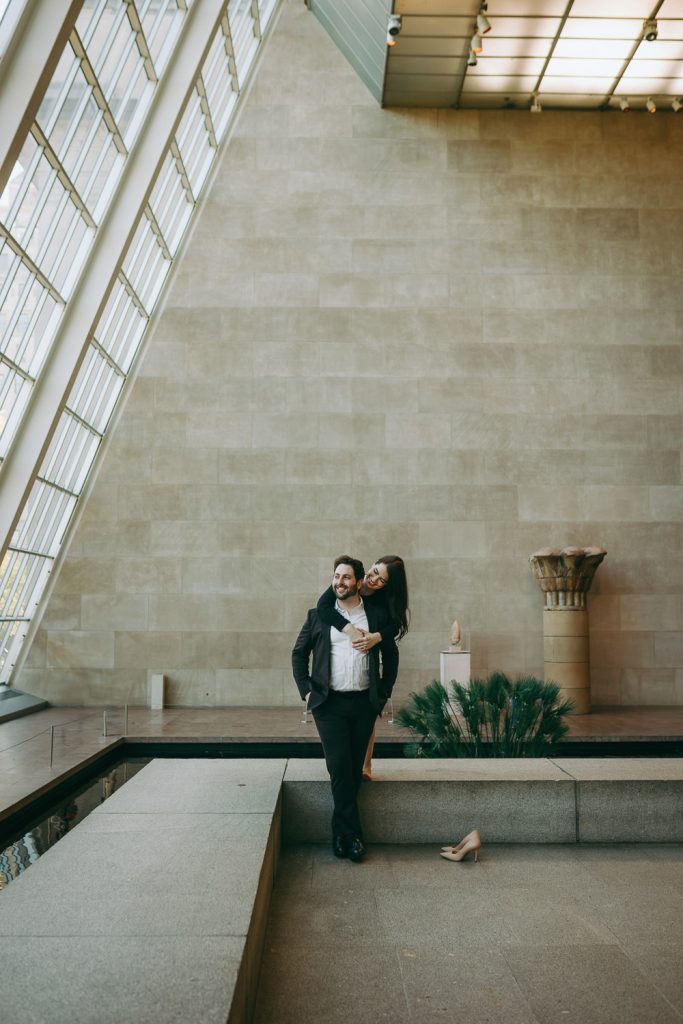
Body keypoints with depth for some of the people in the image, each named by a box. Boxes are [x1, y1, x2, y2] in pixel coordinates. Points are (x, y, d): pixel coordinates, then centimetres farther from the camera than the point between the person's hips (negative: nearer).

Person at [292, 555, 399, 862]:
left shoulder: (377, 615, 6)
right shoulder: (318, 615, 4)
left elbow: (391, 654, 15)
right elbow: (299, 653, 11)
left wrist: (384, 693, 9)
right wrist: (306, 690, 2)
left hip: (364, 704, 1)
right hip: (329, 703, -1)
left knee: (353, 770, 7)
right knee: (340, 768, -7)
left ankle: (340, 833, 21)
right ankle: (352, 834, 5)